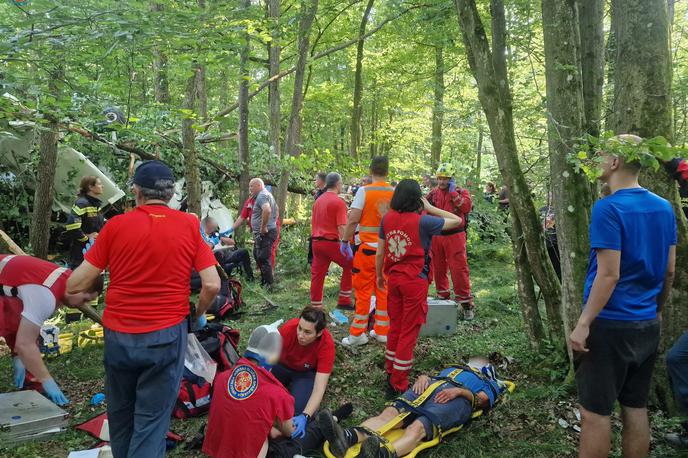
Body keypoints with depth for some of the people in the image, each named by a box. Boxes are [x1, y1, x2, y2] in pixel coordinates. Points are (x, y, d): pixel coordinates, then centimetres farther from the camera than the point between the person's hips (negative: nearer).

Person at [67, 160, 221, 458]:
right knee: (152, 419, 8)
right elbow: (212, 285, -7)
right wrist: (198, 315, 11)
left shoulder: (115, 226, -3)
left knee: (120, 414, 23)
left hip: (118, 335, 2)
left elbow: (75, 285, -2)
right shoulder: (190, 225, -4)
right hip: (166, 336, -1)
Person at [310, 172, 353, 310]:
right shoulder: (339, 202, -11)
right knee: (350, 265, 12)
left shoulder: (318, 201, 12)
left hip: (316, 242, 7)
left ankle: (315, 306, 12)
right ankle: (344, 301, 12)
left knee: (317, 274, 9)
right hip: (331, 242, -7)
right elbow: (342, 227, -17)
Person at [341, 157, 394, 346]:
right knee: (384, 290, 12)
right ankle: (382, 331, 21)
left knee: (363, 291, 4)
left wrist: (345, 241, -3)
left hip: (368, 248, -3)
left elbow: (353, 220, -13)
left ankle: (357, 334, 11)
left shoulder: (364, 191, -9)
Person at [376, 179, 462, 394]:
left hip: (393, 279, 5)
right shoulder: (422, 221, -15)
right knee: (409, 332, 5)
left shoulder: (387, 219, -1)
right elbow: (457, 221, -6)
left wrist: (379, 275, 18)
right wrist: (430, 208, -3)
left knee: (395, 327, 20)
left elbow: (380, 253, 4)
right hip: (414, 282, -5)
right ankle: (399, 384, 12)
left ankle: (391, 372, 33)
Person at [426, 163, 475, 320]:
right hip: (436, 236, 4)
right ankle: (443, 296, 30)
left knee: (459, 269, -7)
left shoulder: (461, 192, -1)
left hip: (454, 236, -4)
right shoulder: (433, 193, 8)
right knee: (438, 268, 13)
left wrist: (453, 192, -18)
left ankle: (466, 304, 0)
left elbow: (467, 207, -20)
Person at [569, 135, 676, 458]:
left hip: (611, 325, -7)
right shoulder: (664, 208, 6)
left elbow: (609, 275, -20)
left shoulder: (608, 208, -16)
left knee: (595, 411, 3)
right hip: (647, 325, 8)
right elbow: (669, 271, 11)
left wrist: (583, 323, -16)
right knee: (636, 408, 16)